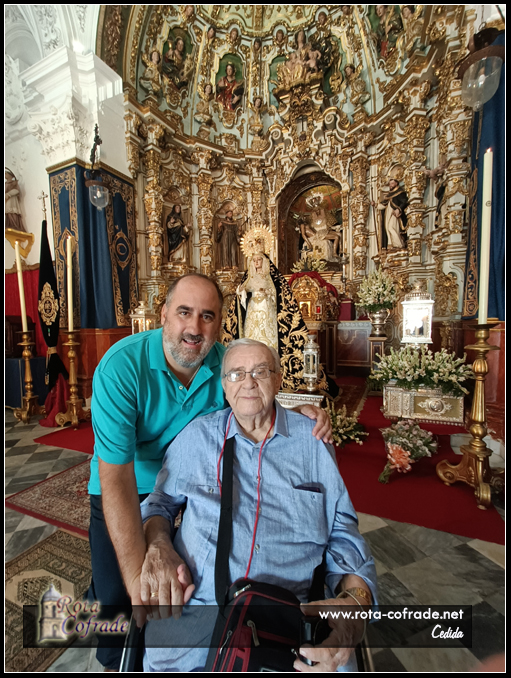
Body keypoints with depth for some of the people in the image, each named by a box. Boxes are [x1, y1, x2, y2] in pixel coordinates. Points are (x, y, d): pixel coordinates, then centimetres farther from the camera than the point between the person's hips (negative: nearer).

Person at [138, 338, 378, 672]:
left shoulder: (312, 439, 1)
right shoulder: (196, 435, 2)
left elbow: (343, 532, 3)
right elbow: (159, 500, 13)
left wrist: (354, 600, -14)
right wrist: (158, 546, -7)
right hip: (194, 600, 0)